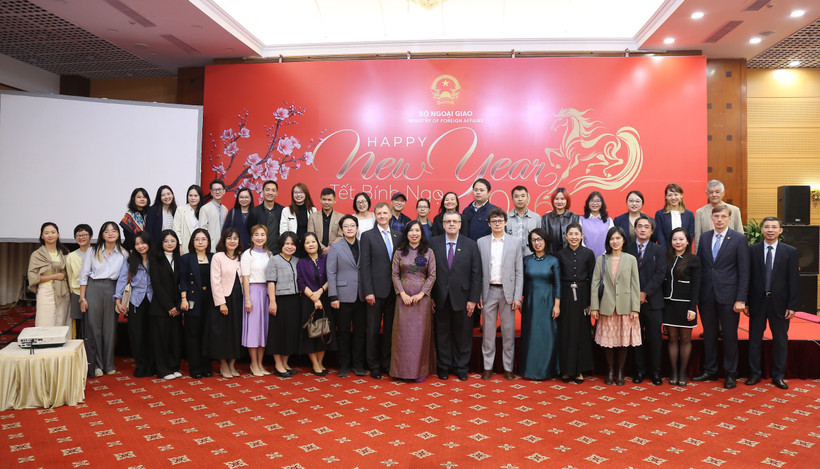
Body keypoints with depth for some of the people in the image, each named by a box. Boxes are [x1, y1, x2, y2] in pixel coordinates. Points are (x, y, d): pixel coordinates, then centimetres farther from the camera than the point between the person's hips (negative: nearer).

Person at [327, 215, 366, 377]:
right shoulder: (335, 248, 2)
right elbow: (331, 273, -2)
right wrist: (333, 297, -9)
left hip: (361, 296, 2)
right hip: (343, 296, -2)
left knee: (360, 331, 7)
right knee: (343, 332, 5)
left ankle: (358, 364, 18)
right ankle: (343, 365, 17)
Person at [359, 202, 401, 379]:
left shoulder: (398, 236, 10)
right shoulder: (367, 236, 0)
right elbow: (365, 265, -6)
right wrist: (368, 291, -12)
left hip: (394, 291, 3)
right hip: (376, 290, -3)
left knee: (390, 329, 11)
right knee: (374, 330, 4)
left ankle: (387, 363, 23)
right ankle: (374, 366, 16)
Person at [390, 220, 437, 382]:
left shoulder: (428, 252, 4)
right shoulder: (399, 252, 5)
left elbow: (432, 276, 1)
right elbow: (395, 274, 3)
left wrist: (421, 294, -8)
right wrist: (402, 293, -8)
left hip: (422, 297, 0)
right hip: (404, 297, 0)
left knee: (421, 332, 3)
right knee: (403, 332, 2)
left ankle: (420, 370, 12)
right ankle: (403, 369, 12)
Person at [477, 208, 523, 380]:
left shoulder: (515, 242, 4)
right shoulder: (481, 242, 5)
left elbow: (519, 271, 2)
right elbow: (478, 271, 4)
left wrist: (517, 296, -4)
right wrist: (478, 295, -2)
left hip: (508, 291, 0)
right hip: (489, 291, 0)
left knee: (508, 331, 5)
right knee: (488, 331, 5)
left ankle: (508, 368, 15)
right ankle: (487, 367, 15)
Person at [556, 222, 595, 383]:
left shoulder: (588, 253, 1)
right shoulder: (561, 254, 3)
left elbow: (592, 279, 2)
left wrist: (591, 302, -3)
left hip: (582, 296, 0)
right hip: (565, 296, 1)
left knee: (581, 332, 4)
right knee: (565, 332, 3)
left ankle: (579, 370, 15)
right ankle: (566, 370, 14)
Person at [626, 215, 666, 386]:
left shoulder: (659, 250, 5)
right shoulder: (627, 249, 5)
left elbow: (660, 274, -4)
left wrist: (645, 293, -12)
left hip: (653, 301, 0)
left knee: (654, 338, 4)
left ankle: (655, 371, 15)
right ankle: (639, 370, 17)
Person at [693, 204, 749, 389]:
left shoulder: (739, 239, -4)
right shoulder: (704, 237, 8)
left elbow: (744, 271, -6)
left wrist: (741, 299, -10)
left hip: (728, 295, -3)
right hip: (706, 295, 4)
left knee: (730, 336, 6)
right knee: (709, 334, 12)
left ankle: (731, 375, 19)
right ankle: (710, 371, 25)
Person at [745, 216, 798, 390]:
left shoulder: (790, 251, 0)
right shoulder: (753, 250, 1)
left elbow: (793, 280, -1)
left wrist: (792, 306, -6)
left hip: (779, 303, 0)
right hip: (757, 302, 0)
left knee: (780, 340, 9)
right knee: (754, 339, 7)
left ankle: (778, 376, 21)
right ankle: (754, 374, 19)